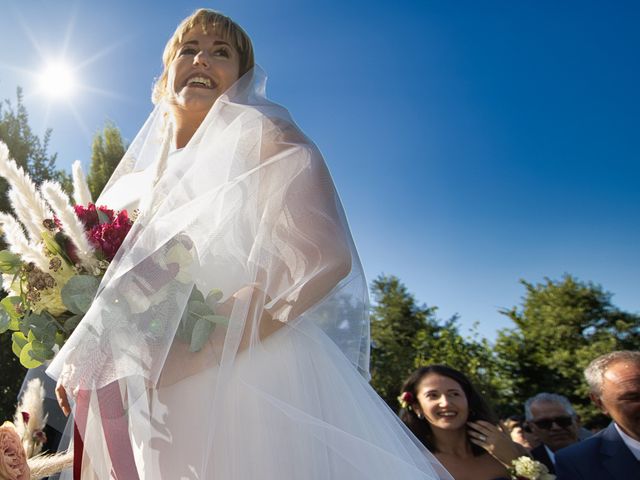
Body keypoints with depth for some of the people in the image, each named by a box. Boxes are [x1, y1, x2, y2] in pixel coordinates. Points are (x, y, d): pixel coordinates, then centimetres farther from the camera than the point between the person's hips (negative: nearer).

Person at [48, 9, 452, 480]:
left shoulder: (260, 137, -2)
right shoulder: (138, 185, 18)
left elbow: (325, 259, -18)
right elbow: (116, 302, 22)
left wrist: (188, 357, -21)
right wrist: (83, 364, 1)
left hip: (258, 385, -6)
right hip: (166, 411, 6)